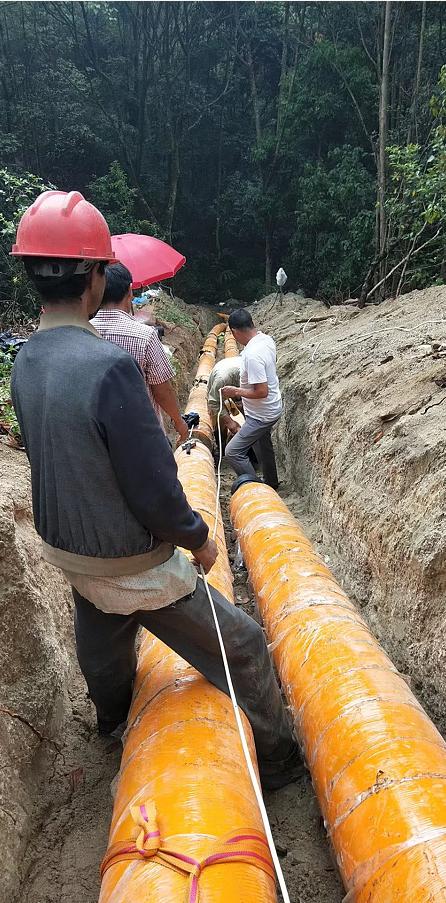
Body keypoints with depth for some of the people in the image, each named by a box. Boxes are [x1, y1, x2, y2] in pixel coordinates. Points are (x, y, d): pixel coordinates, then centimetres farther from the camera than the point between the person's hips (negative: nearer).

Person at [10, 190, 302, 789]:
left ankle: (112, 718, 62)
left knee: (102, 651, 34)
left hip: (65, 552, 8)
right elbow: (155, 491, -27)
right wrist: (199, 540, -8)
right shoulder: (109, 366, -32)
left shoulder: (25, 363, -6)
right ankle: (276, 759, 31)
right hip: (131, 569, -8)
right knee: (243, 649, 11)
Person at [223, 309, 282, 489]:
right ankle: (271, 483, 45)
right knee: (262, 445, 27)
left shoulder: (252, 354, -32)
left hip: (261, 415, -10)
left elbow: (261, 392, -31)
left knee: (233, 451, -6)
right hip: (270, 408, 10)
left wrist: (236, 391, -19)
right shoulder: (266, 339, -4)